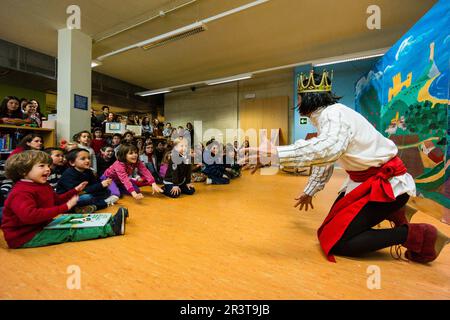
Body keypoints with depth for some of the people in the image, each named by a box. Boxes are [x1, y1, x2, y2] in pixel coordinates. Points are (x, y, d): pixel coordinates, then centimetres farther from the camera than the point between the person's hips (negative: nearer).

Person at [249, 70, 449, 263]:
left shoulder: (334, 114, -23)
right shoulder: (325, 116, 7)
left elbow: (328, 149, -47)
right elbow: (324, 158, 14)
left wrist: (275, 153, -48)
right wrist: (309, 192, 20)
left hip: (387, 182, -9)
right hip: (363, 180, 9)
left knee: (336, 242, -12)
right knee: (336, 222, 21)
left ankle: (414, 235, -2)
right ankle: (393, 213, 27)